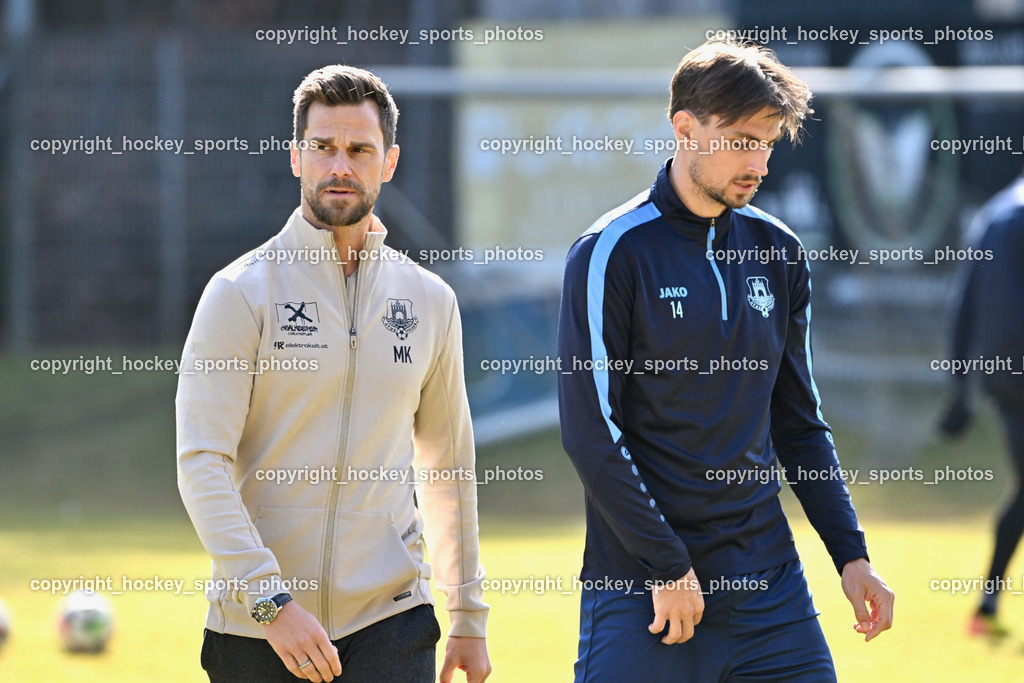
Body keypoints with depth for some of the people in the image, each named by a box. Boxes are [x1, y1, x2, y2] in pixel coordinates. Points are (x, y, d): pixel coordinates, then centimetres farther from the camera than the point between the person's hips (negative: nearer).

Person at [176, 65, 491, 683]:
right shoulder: (241, 293, -3)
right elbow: (202, 465, -11)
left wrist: (469, 617, 18)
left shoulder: (430, 302, 10)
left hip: (391, 626, 2)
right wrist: (270, 600, -20)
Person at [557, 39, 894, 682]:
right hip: (641, 588, -5)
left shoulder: (777, 252, 10)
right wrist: (668, 566, -13)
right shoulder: (612, 254, -7)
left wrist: (851, 554, 8)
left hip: (769, 581, 5)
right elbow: (591, 429, -10)